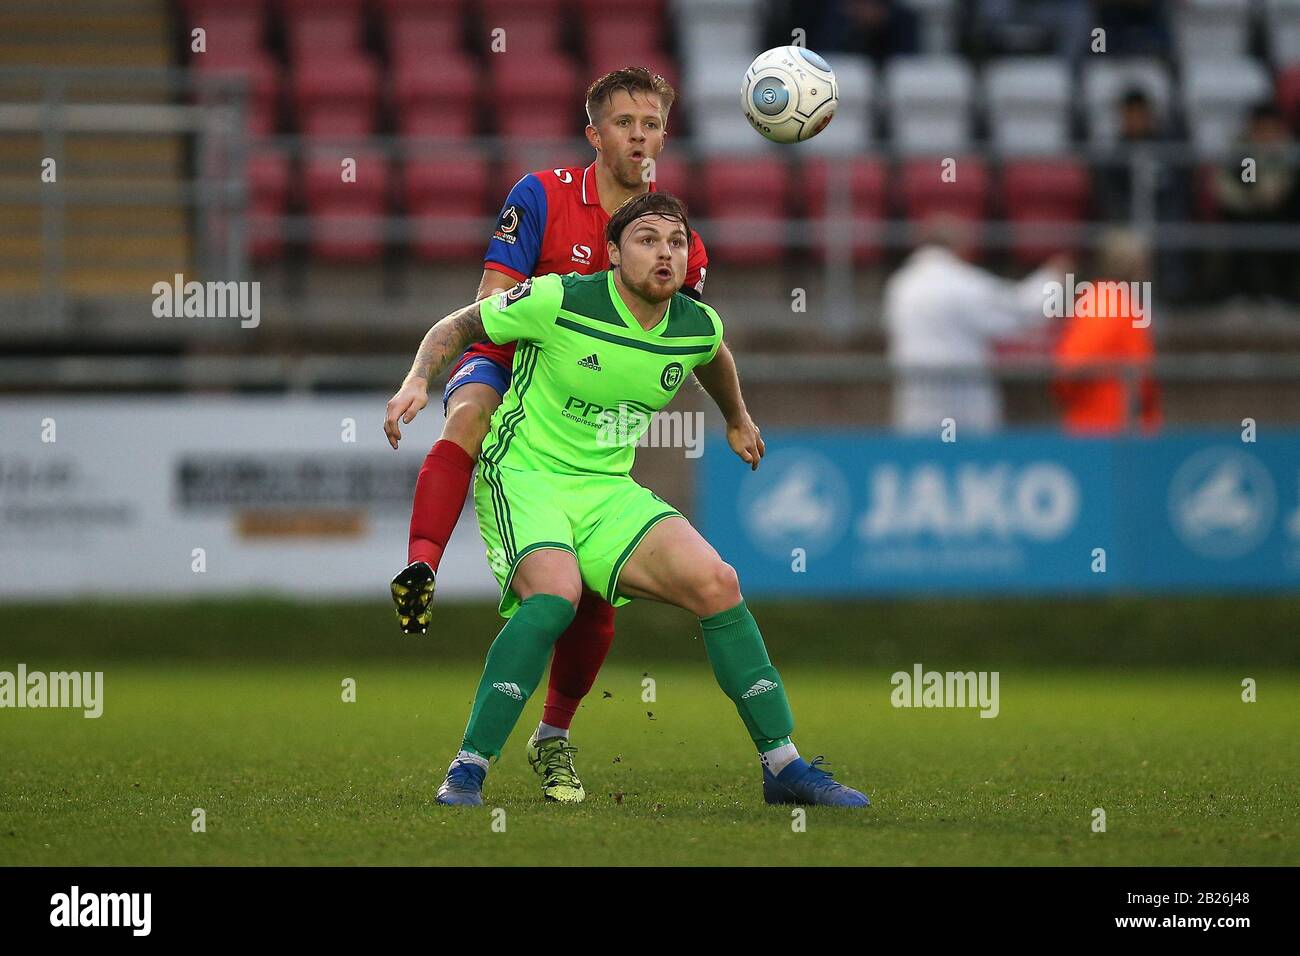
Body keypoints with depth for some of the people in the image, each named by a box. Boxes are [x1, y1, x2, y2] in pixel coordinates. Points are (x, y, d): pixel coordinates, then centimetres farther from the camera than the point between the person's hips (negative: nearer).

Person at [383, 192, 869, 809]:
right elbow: (458, 325, -2)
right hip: (523, 474, -5)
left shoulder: (698, 326, 0)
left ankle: (783, 765, -1)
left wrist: (737, 421, 44)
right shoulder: (559, 301, -16)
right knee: (556, 592, -34)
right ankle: (467, 771, -27)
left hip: (607, 490, 5)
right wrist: (419, 379, -19)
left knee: (716, 583, -11)